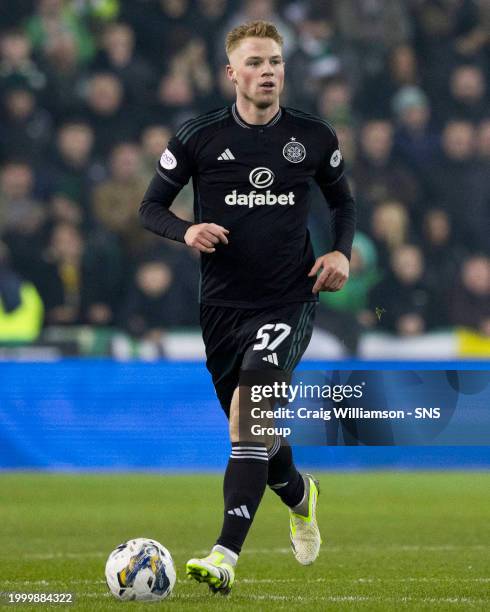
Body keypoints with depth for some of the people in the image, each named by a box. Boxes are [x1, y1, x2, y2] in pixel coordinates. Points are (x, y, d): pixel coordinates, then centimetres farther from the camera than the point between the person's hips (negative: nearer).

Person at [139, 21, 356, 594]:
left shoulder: (314, 137, 1)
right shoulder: (199, 136, -2)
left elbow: (343, 200, 18)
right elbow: (151, 205, 4)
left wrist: (341, 251, -1)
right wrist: (187, 231, -16)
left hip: (289, 302, -2)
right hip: (222, 304, 2)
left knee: (249, 405, -24)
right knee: (251, 428, 11)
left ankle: (226, 556, -28)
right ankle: (299, 494, 48)